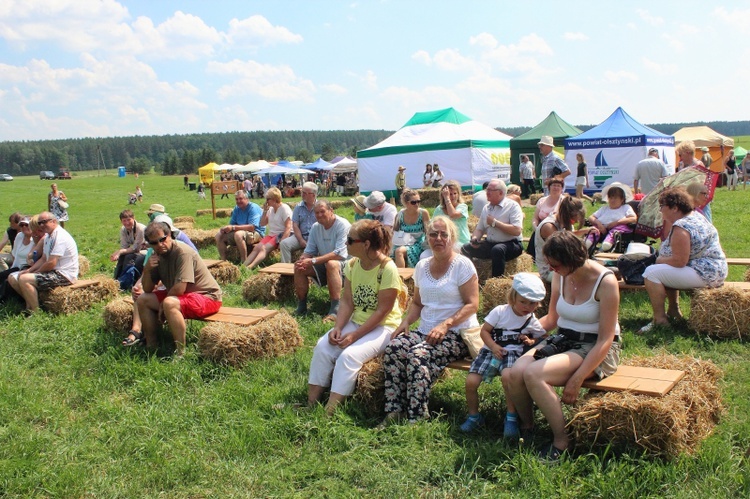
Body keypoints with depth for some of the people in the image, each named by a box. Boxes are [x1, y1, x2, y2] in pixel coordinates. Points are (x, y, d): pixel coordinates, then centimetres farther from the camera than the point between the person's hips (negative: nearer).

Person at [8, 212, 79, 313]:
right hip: (53, 272, 10)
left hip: (64, 275, -10)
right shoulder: (48, 236, 14)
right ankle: (30, 303, 16)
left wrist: (35, 272, -8)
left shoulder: (60, 236, -18)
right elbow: (43, 259, 17)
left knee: (24, 279, -25)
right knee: (13, 278, 8)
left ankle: (35, 312, -13)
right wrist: (29, 270, 1)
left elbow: (51, 263, -23)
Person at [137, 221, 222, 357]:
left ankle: (181, 352, -27)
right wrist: (147, 269, -13)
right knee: (142, 300, 4)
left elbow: (180, 288, -28)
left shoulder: (183, 252, -22)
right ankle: (151, 346, 9)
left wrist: (162, 304, -11)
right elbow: (148, 289, 6)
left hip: (208, 297, -9)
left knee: (169, 304, -35)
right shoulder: (158, 255, 3)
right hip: (180, 296, 9)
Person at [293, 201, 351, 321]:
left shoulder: (343, 225, -19)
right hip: (324, 265, 7)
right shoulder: (316, 227, 3)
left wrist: (313, 261, -31)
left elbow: (340, 254, -28)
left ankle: (335, 310, -40)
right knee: (298, 266, -9)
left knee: (331, 264, -38)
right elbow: (309, 251, 6)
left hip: (344, 264, -7)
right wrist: (302, 260, -20)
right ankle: (301, 306, -4)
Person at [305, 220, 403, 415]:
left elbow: (382, 311, -19)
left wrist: (355, 335, -21)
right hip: (356, 322, 7)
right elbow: (347, 301, 1)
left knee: (349, 355, -28)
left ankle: (328, 413, -23)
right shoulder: (352, 265, 2)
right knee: (322, 346, -14)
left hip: (383, 326, -7)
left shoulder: (387, 269, -19)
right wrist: (338, 327, -15)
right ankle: (311, 404, -8)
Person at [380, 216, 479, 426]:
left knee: (418, 354, -32)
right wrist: (406, 322, 1)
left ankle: (416, 419, -26)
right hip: (426, 330, 6)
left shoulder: (462, 265, -5)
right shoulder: (422, 266, 14)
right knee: (392, 348, -22)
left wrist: (445, 325, -22)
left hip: (458, 333, -6)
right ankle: (395, 412, -16)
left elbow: (472, 304, -11)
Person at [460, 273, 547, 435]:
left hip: (513, 353, -1)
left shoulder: (532, 322, 4)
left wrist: (532, 342, -5)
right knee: (471, 381, -14)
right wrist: (493, 347, -15)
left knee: (507, 376, -35)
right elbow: (484, 331, 0)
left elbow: (543, 337, 17)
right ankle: (474, 416, 13)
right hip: (491, 350, 1)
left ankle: (512, 417, -14)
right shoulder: (500, 311, -1)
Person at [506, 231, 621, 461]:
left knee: (533, 374, -31)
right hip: (561, 340, 6)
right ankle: (526, 427, 6)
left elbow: (606, 339, -17)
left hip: (595, 350, -6)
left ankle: (561, 440, -11)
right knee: (514, 373, -23)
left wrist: (577, 379, -22)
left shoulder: (605, 281, -17)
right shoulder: (560, 277, 3)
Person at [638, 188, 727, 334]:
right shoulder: (695, 215, 11)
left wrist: (659, 260, -9)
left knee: (651, 273, -15)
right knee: (665, 270, 27)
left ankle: (659, 319, -11)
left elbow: (679, 261, -24)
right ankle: (674, 310, 28)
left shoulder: (681, 227, -21)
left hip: (705, 275, -12)